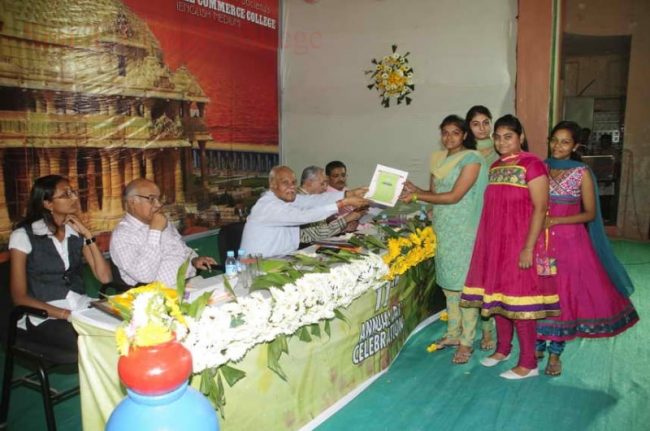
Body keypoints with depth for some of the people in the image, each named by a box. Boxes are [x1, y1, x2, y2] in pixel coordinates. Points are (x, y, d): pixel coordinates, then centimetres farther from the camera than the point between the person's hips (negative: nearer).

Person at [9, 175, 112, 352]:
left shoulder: (77, 233, 9)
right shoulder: (23, 235, -4)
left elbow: (104, 277, -2)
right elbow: (19, 297, -7)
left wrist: (87, 235, -6)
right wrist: (64, 314, -19)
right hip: (45, 317, -4)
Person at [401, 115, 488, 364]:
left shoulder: (471, 159, -10)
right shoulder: (439, 159, 12)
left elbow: (454, 196, -17)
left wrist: (416, 196, -14)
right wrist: (414, 190, -6)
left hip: (464, 232, -7)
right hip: (443, 230, 7)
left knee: (464, 285, -2)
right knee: (448, 283, 13)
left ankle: (466, 342, 10)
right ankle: (453, 334, 27)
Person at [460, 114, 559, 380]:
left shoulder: (532, 165, -10)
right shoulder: (495, 167, 12)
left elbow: (540, 208, -15)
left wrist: (529, 247, -19)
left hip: (518, 243, -7)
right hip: (494, 242, 7)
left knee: (518, 300, -3)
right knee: (496, 294, 14)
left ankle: (528, 363, 10)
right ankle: (503, 349, 30)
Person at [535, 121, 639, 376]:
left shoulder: (582, 173, -4)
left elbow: (590, 214, -4)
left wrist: (556, 220, -14)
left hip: (569, 241, -2)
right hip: (542, 240, 2)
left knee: (565, 293, 2)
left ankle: (555, 353, 15)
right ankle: (538, 347, 21)